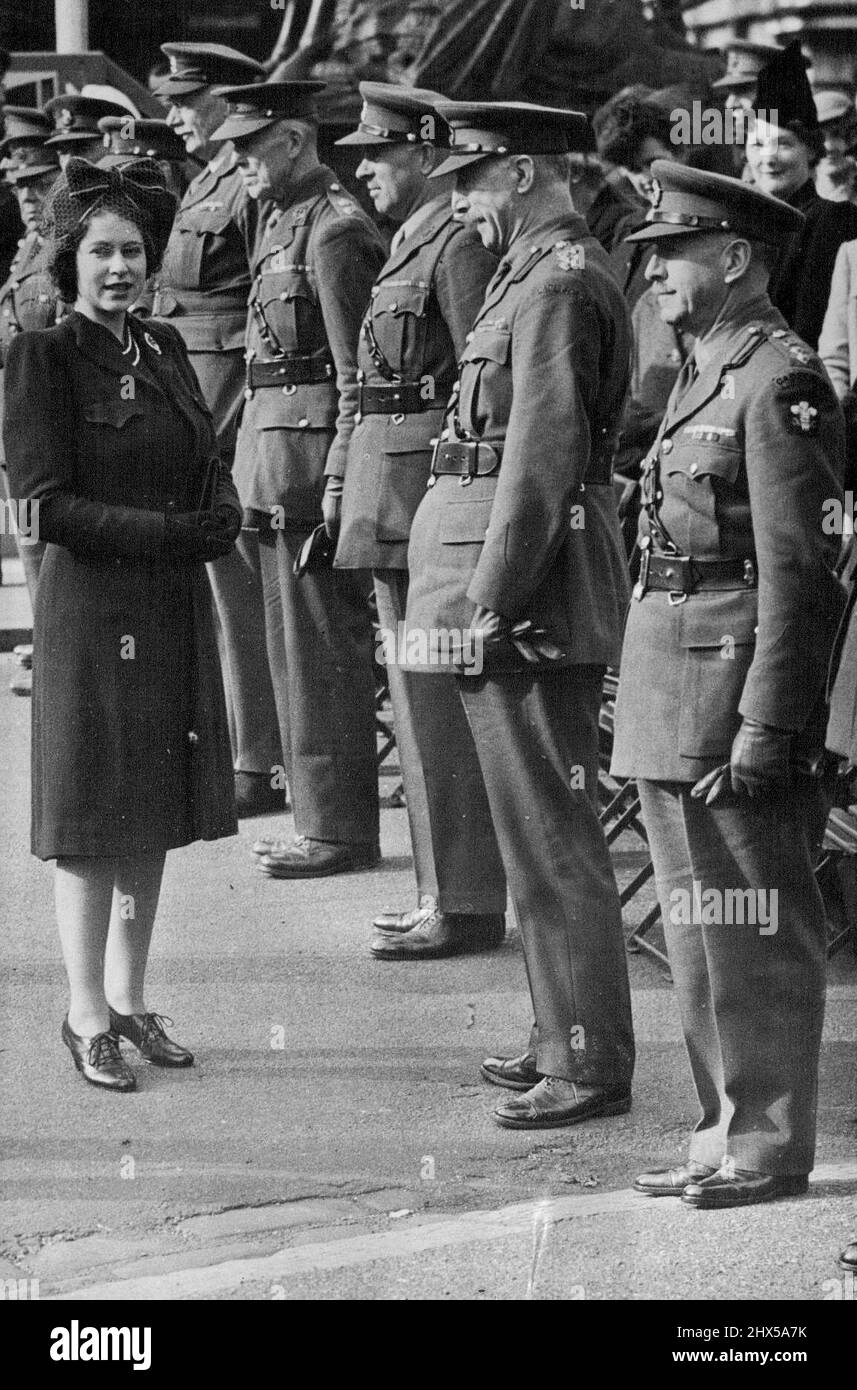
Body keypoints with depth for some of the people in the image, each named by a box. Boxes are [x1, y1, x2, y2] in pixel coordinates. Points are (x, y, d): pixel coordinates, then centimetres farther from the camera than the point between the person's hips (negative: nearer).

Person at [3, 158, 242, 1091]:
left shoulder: (164, 351, 10)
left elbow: (212, 475, 14)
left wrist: (222, 513, -9)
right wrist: (170, 532, -18)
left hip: (174, 611, 6)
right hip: (91, 611, -6)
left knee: (154, 814, 12)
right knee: (92, 823, 0)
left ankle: (129, 998, 23)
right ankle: (86, 1015, 10)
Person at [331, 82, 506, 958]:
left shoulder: (459, 244, -13)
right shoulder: (410, 243, 17)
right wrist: (344, 479, 20)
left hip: (429, 488, -10)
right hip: (390, 493, 10)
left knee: (438, 705, -6)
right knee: (416, 700, 13)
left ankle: (464, 906, 0)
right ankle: (443, 890, 21)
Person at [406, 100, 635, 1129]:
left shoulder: (558, 284, -16)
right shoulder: (537, 273, 16)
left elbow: (541, 459, -20)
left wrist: (492, 605, -19)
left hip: (529, 599, -10)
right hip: (524, 594, 10)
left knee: (551, 832, -6)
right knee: (537, 825, 16)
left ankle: (593, 1066, 0)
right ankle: (565, 1037, 25)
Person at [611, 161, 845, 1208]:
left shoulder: (780, 383, -14)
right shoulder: (702, 373, 16)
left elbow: (798, 572, -18)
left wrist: (765, 726, -21)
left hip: (734, 686, -10)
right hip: (668, 686, 10)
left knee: (753, 934, -1)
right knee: (697, 928, 15)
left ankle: (769, 1147, 8)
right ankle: (727, 1130, 24)